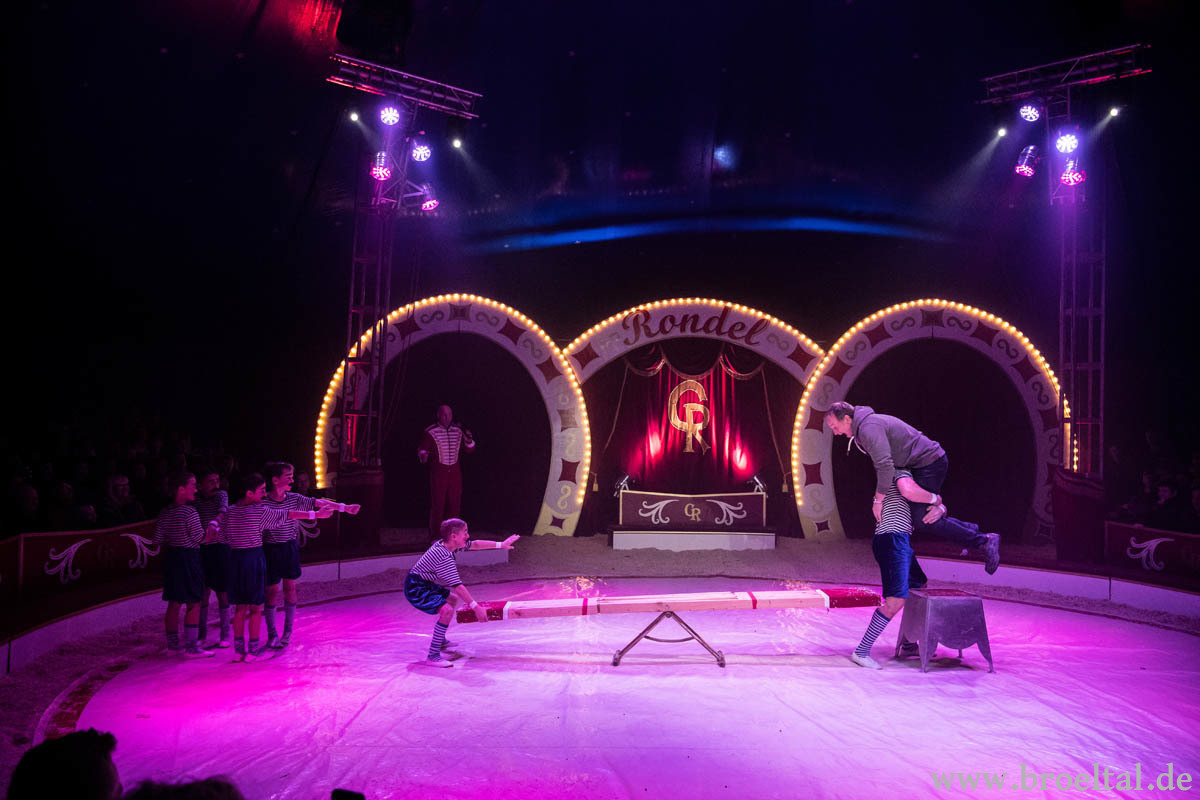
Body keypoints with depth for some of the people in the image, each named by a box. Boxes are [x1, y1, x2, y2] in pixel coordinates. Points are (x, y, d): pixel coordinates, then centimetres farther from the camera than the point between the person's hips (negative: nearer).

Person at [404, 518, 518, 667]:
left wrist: (500, 545, 14)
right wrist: (476, 607, -27)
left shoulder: (445, 544, 2)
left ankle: (440, 640, 36)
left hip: (426, 585, 11)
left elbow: (475, 544, 13)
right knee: (447, 610, -27)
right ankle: (433, 656, -23)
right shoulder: (444, 557, -27)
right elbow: (457, 586, -29)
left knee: (453, 599, 26)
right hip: (416, 589, -11)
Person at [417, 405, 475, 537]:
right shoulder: (431, 432, -4)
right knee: (437, 505, -3)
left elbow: (470, 449, 12)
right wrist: (423, 455, -29)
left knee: (454, 504, 5)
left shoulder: (458, 431, 8)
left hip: (455, 473, 4)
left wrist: (468, 438, -8)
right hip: (438, 474, -4)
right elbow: (422, 450, -6)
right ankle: (435, 535, 9)